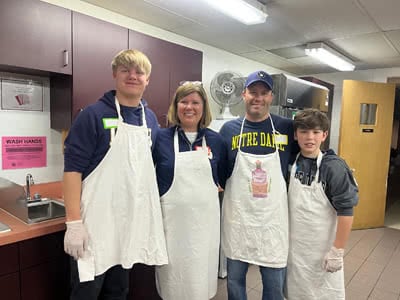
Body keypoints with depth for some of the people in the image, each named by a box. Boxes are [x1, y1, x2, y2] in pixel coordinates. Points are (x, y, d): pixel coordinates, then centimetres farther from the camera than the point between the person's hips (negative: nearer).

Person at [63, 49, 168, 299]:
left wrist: (152, 212, 11)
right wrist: (74, 223, -17)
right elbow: (73, 169, -12)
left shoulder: (151, 119, 8)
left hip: (133, 222, 5)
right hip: (96, 224, -5)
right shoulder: (94, 115, -9)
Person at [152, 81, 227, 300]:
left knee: (201, 280, 17)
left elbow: (225, 180, 13)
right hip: (173, 219, -2)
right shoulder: (162, 138, -4)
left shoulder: (215, 140, 2)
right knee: (173, 281, 13)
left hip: (205, 219, 2)